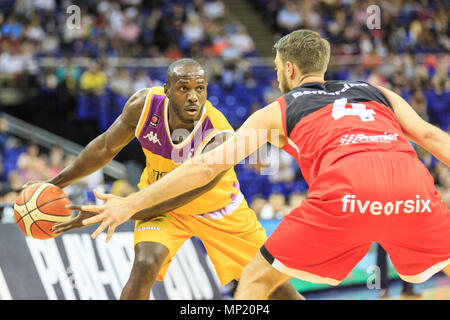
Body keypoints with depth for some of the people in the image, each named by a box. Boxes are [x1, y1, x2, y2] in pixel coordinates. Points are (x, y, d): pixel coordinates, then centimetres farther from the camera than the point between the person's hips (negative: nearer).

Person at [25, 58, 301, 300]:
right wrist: (55, 184, -6)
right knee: (145, 265, -27)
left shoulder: (219, 138, -37)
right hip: (161, 203, 1)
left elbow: (177, 197, -35)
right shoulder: (144, 105, -26)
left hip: (219, 208, -1)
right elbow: (106, 148, -7)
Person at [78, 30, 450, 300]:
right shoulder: (378, 92, 32)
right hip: (414, 188, 3)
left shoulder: (278, 111, 24)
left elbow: (207, 166, 20)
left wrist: (131, 204, 24)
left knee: (256, 280, 15)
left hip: (344, 194, -2)